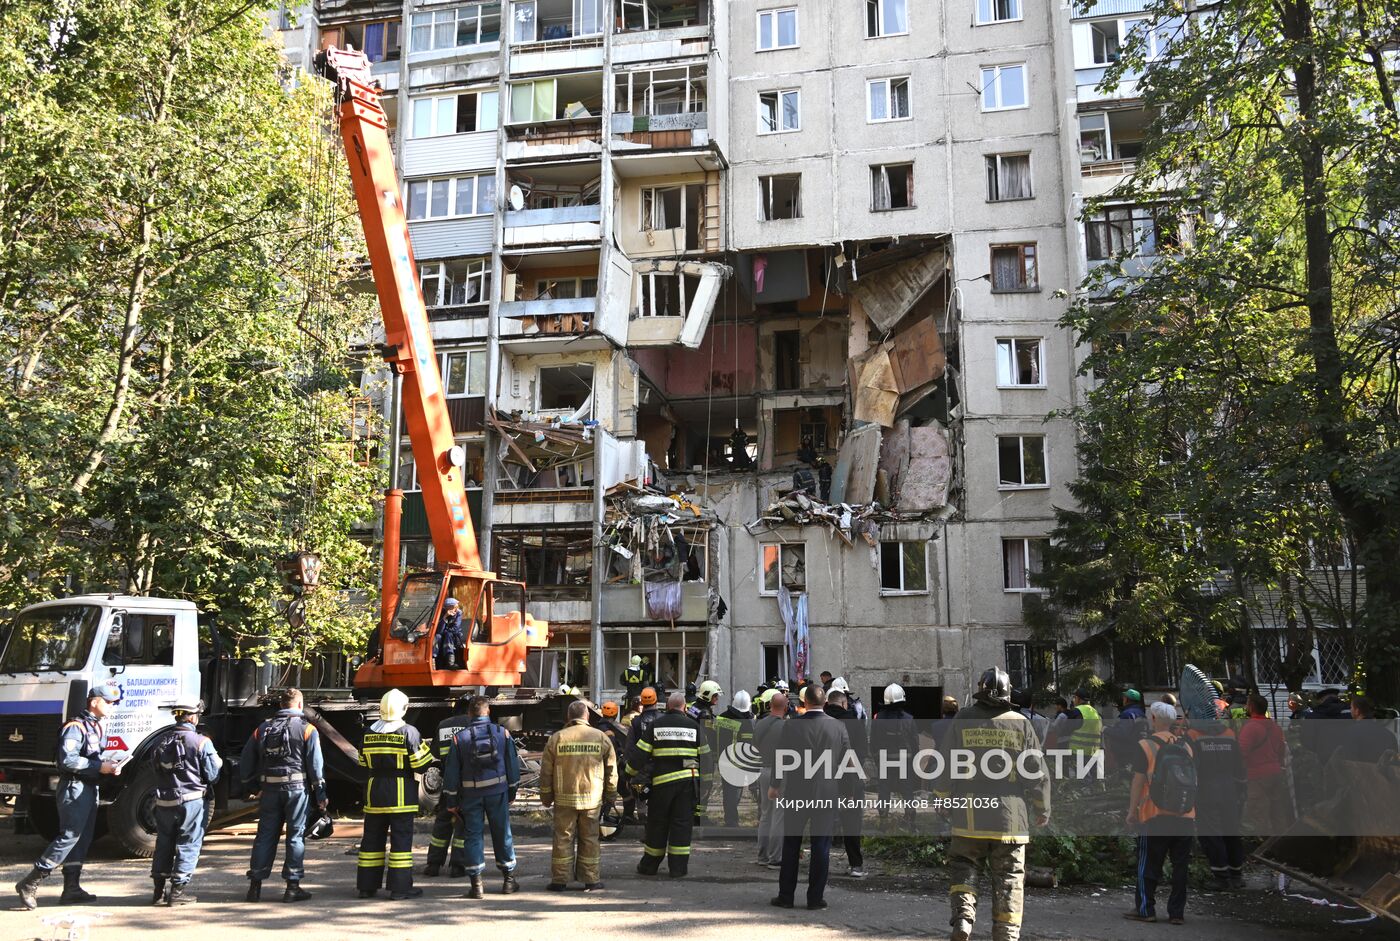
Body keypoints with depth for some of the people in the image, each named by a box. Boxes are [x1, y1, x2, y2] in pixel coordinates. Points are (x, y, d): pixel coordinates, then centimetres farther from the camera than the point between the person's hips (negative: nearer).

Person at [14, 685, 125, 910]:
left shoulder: (98, 727, 16)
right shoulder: (76, 726, -13)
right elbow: (68, 760, -24)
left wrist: (108, 764, 4)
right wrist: (100, 767, -19)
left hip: (90, 788, 10)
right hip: (74, 788, -10)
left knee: (82, 839, 9)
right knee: (69, 837, -11)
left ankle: (72, 888, 13)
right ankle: (30, 884, -4)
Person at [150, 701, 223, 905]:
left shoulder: (160, 741, 4)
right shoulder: (201, 743, -13)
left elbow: (157, 770, 11)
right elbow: (212, 775, -11)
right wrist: (218, 762, 9)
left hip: (164, 802, 5)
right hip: (192, 801, -5)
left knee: (164, 843, 17)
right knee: (188, 845, 5)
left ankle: (159, 890, 23)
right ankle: (177, 890, 6)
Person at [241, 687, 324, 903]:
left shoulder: (262, 729, 10)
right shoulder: (307, 729, -2)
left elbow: (245, 763, 12)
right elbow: (315, 764, -6)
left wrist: (254, 787, 23)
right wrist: (320, 795, 0)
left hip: (269, 790, 4)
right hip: (297, 788, -3)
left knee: (265, 835, 11)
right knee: (296, 836, 3)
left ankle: (255, 885, 11)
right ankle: (292, 886, 4)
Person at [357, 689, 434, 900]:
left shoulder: (369, 732, 5)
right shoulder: (408, 732, -11)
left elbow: (363, 762, 14)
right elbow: (421, 764, -12)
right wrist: (426, 748, 7)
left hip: (374, 791, 5)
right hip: (401, 793, -5)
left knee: (372, 838, 12)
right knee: (401, 839, 0)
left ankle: (367, 885, 17)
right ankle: (400, 887, 0)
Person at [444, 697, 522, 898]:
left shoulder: (460, 738, -3)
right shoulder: (502, 733, -1)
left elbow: (451, 772, -2)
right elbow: (512, 764, 4)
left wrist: (452, 800, 6)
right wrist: (512, 793, 14)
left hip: (471, 795, -1)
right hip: (497, 792, 1)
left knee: (473, 836, 5)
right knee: (502, 834, 11)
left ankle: (476, 884, 3)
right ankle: (509, 879, 20)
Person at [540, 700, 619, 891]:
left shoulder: (556, 738, -1)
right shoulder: (601, 737, 1)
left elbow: (546, 771, 2)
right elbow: (611, 771, 6)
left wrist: (546, 796, 12)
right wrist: (611, 795, 16)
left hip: (564, 798, 0)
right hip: (592, 798, 0)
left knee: (563, 838, 7)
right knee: (590, 839, 9)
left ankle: (560, 880, 10)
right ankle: (591, 880, 11)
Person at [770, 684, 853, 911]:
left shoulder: (792, 726, -9)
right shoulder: (838, 727, -6)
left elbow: (781, 758, -1)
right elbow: (846, 762, 0)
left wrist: (775, 786, 14)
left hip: (796, 794, 0)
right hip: (828, 795, 1)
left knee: (791, 846, 11)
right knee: (821, 847, 8)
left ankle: (786, 896, 16)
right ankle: (815, 898, 10)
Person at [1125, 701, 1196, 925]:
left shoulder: (1145, 745, -7)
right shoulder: (1186, 746, 8)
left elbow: (1138, 781, -8)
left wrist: (1132, 811, -2)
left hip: (1155, 815, -4)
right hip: (1185, 815, 4)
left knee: (1148, 864, 5)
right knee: (1180, 865, 10)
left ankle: (1145, 909, 8)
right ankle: (1177, 912, 13)